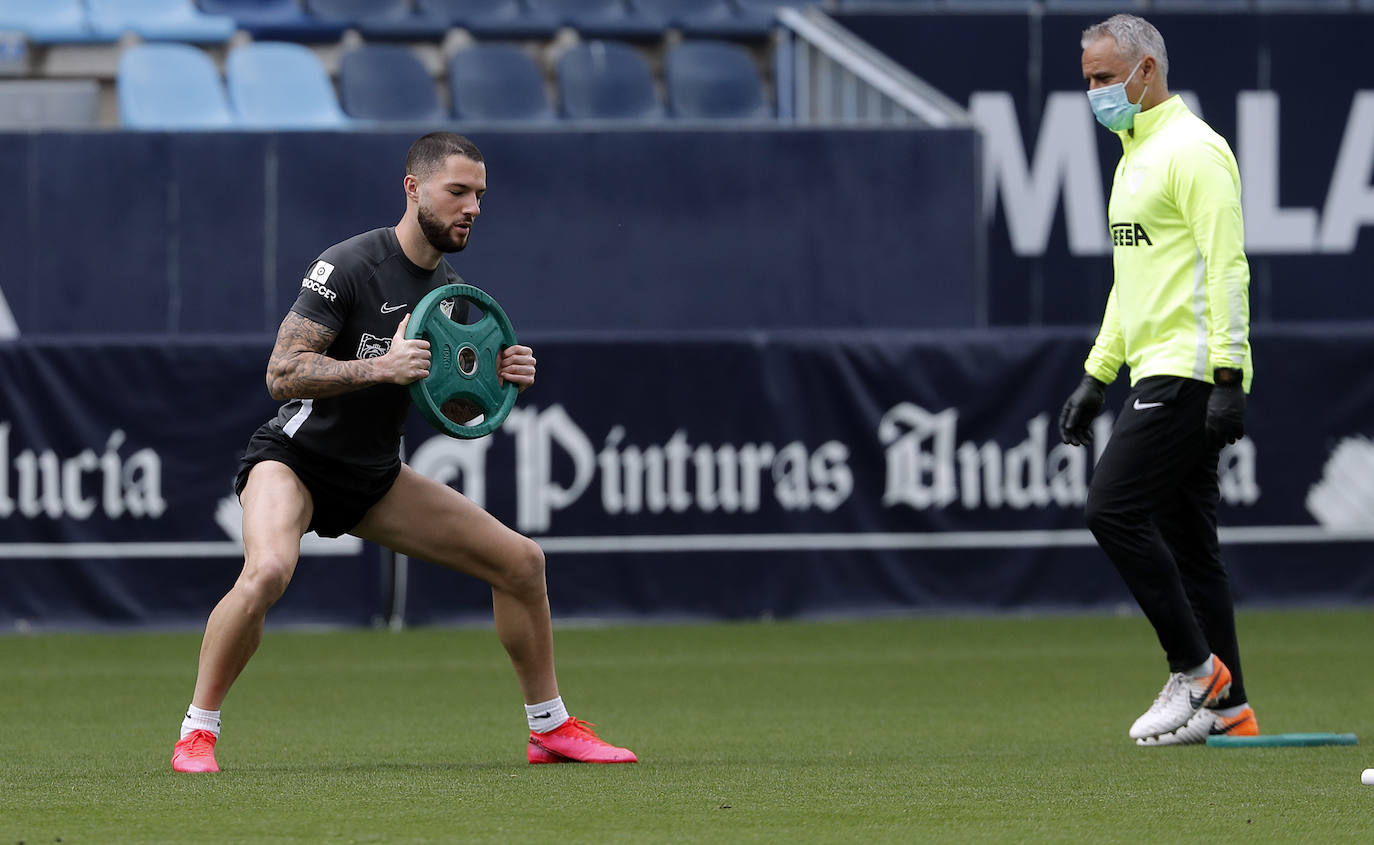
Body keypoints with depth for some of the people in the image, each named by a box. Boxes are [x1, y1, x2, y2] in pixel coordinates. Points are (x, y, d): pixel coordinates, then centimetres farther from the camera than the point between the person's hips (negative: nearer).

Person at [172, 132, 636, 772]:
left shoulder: (453, 292, 4)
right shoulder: (349, 267, -19)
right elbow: (283, 373, -25)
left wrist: (500, 377, -9)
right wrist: (381, 367, -34)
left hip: (375, 477, 7)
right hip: (296, 456, -7)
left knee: (521, 561, 5)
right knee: (267, 571, -37)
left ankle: (550, 729, 21)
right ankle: (197, 732, -21)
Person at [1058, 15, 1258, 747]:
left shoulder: (1193, 151, -11)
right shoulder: (1134, 157, 20)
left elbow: (1227, 266, -18)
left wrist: (1229, 376, -23)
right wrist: (1096, 376, 23)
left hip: (1190, 371, -10)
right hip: (1157, 373, 10)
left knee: (1115, 509, -15)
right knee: (1184, 536, 7)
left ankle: (1196, 670, -7)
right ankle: (1228, 707, 7)